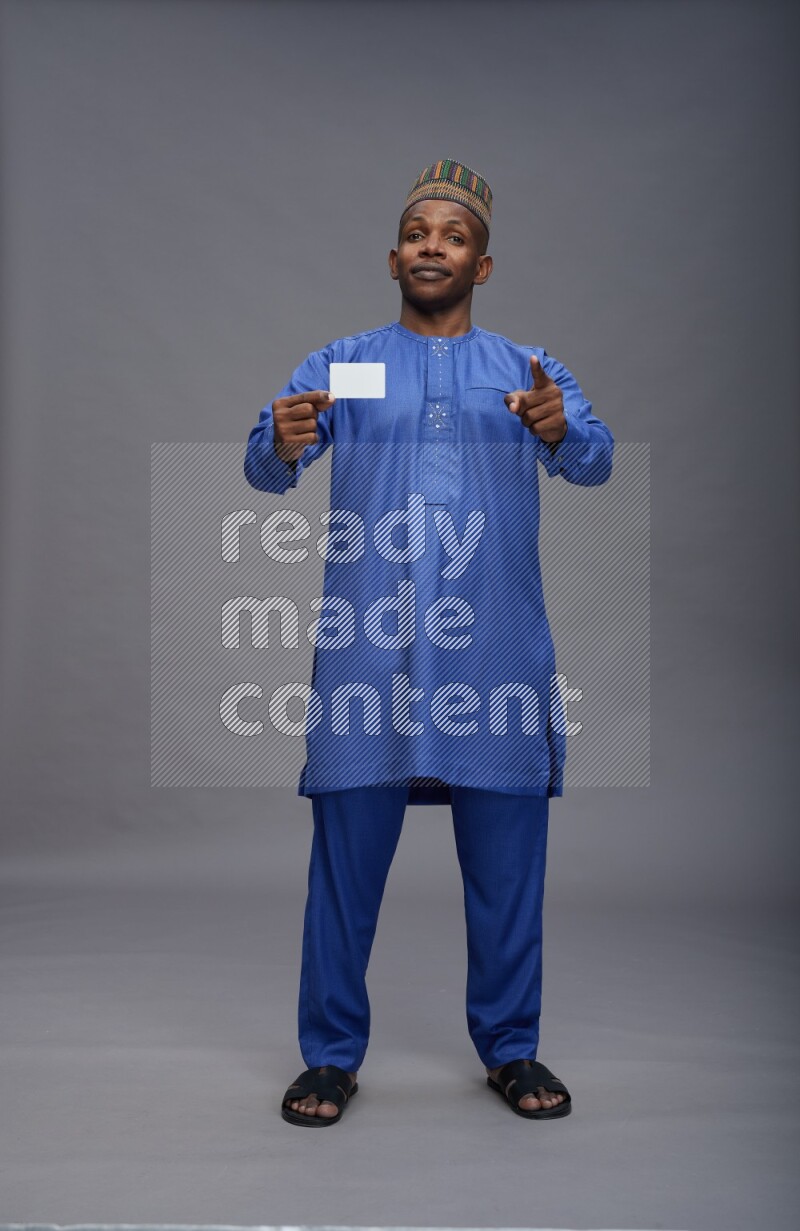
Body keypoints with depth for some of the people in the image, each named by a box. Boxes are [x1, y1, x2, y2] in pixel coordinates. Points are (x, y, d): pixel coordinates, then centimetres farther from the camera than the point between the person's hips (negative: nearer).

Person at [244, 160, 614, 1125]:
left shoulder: (531, 370, 14)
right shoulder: (336, 365, 13)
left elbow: (595, 460, -3)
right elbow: (265, 469, 1)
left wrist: (560, 432, -26)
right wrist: (281, 445, -23)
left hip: (498, 650, 1)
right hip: (366, 646, 0)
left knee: (507, 862, 6)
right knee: (346, 856, 2)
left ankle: (509, 1048, 23)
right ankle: (331, 1055, 17)